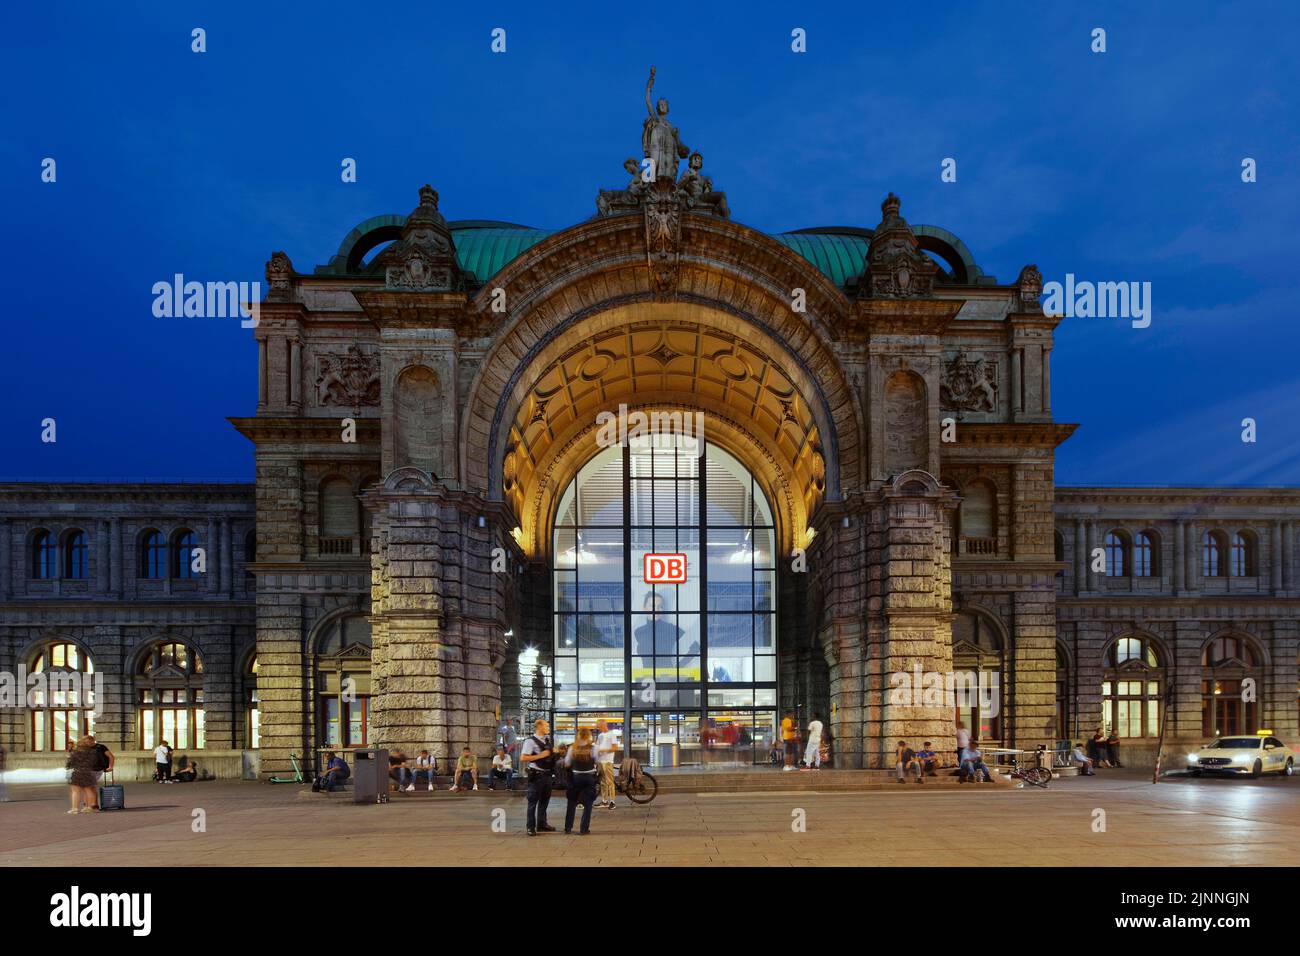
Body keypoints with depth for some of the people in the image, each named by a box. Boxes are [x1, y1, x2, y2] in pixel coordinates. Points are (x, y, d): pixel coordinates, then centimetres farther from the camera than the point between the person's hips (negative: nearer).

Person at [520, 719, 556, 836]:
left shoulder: (547, 739, 12)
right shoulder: (530, 741, -13)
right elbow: (523, 758, -20)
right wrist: (540, 756, -21)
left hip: (547, 774, 8)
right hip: (536, 775, -8)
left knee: (544, 800, 16)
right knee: (533, 801, -2)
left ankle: (542, 824, 28)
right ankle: (531, 827, 4)